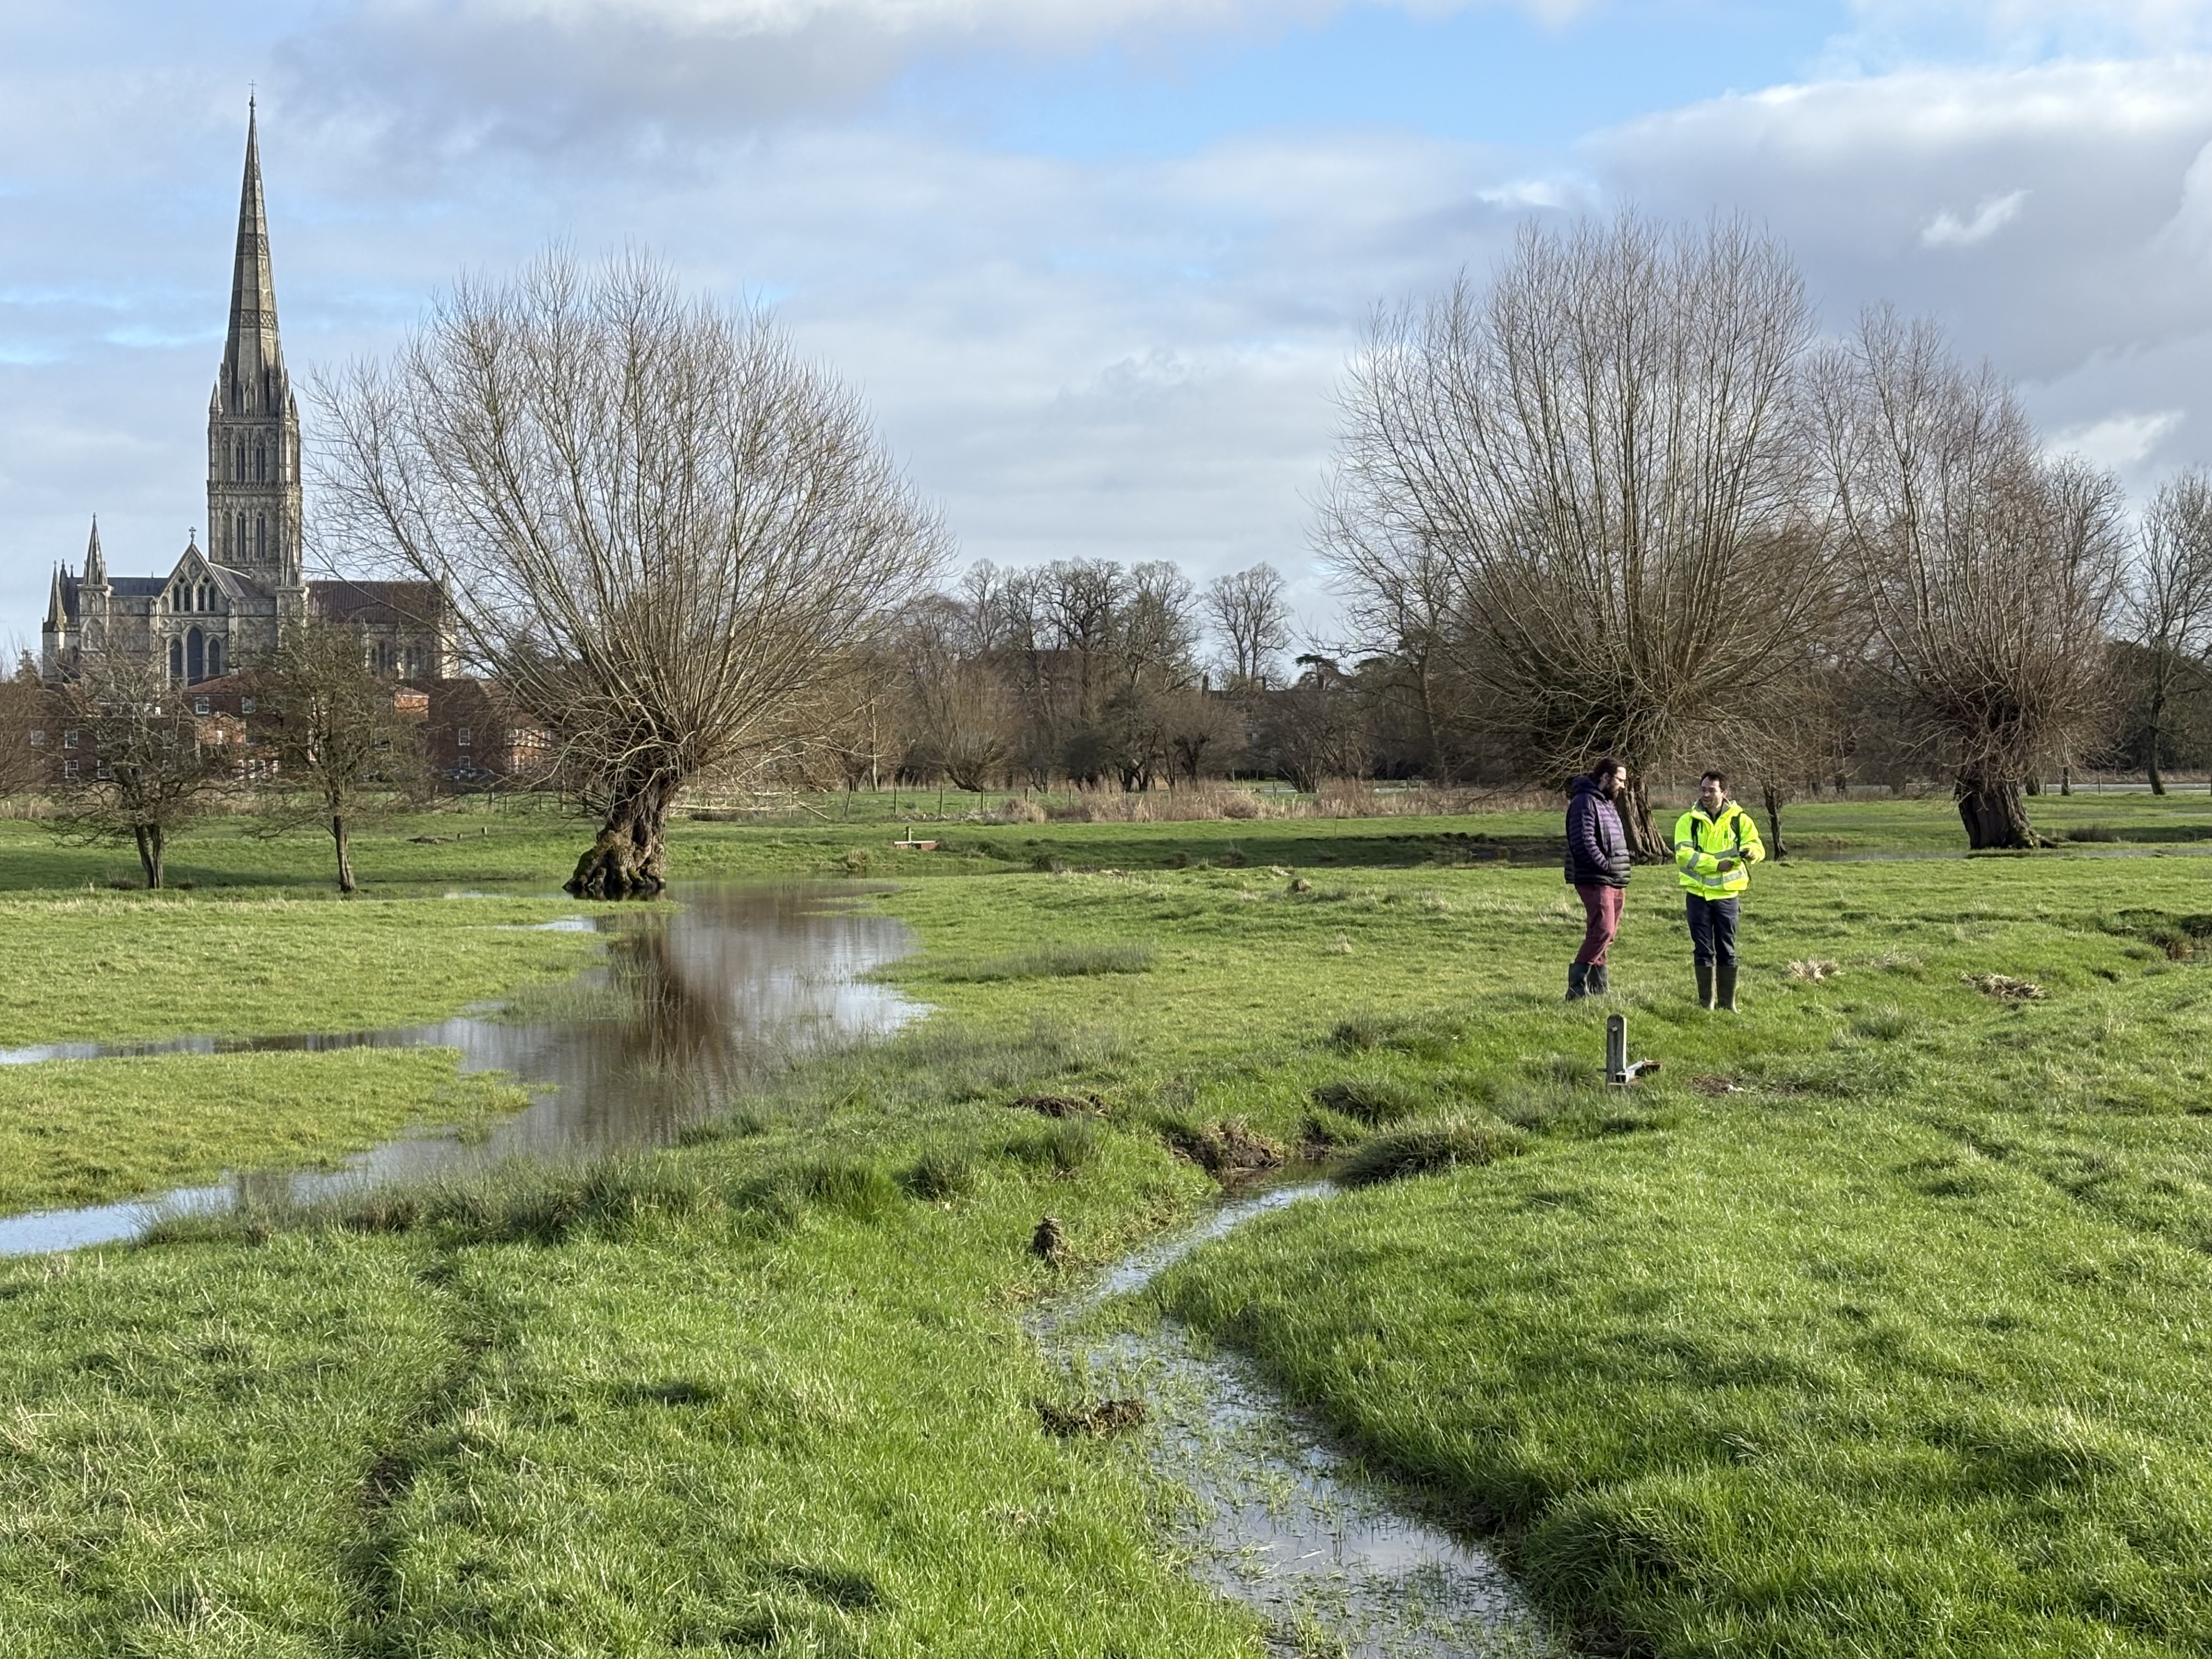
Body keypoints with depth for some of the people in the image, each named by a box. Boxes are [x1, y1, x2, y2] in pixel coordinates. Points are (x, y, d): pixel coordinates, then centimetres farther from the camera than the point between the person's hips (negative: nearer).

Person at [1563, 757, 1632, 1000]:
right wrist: (1607, 866, -18)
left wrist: (1621, 880, 17)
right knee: (1602, 931, -17)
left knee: (1604, 934, 11)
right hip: (1595, 880, -10)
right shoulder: (1585, 802, -12)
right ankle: (1577, 987, -15)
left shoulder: (1608, 803, 21)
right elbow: (1583, 842, -21)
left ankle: (1599, 989, 15)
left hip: (1614, 882, 10)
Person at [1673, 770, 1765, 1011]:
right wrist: (1716, 864, -22)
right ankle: (1706, 1002, 11)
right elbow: (1684, 854, -13)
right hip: (1698, 893, 0)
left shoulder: (1739, 820, 2)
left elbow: (1758, 847, -7)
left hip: (1727, 894, 0)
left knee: (1727, 950, 6)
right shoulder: (1688, 821, -1)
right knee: (1703, 950, 3)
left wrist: (1750, 851, -31)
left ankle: (1727, 1002, 13)